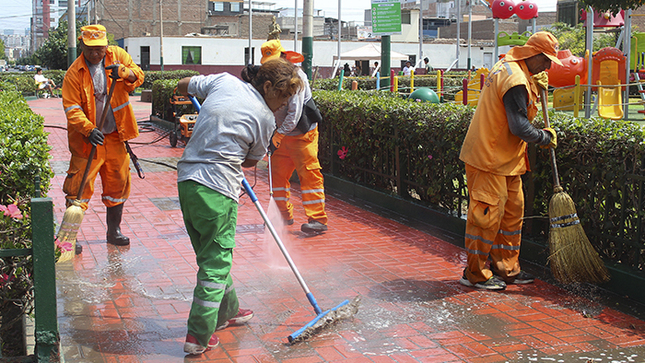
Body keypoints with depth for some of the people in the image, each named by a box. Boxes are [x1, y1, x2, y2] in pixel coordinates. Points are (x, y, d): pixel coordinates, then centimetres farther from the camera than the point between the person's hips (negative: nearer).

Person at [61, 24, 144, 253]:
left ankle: (113, 232, 28)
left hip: (116, 137, 4)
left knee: (118, 183, 12)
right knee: (79, 187, -5)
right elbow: (71, 108, -13)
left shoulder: (118, 55, 2)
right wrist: (88, 129, -29)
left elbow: (138, 76, 1)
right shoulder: (74, 73, -9)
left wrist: (124, 73, -22)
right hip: (87, 139, -4)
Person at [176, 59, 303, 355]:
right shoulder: (265, 119, -6)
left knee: (211, 254, 20)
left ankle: (226, 311, 37)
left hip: (186, 178, 7)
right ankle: (199, 335, 8)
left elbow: (182, 86, 21)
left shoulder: (224, 81, 7)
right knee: (216, 261, 4)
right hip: (217, 189, -7)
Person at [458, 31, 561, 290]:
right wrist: (546, 138, -7)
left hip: (505, 157, 11)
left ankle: (506, 268, 24)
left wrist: (534, 87, 4)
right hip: (489, 157, -11)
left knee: (512, 211, 14)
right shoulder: (515, 80, -20)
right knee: (488, 213, -4)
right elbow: (519, 127, -23)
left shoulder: (508, 67, 12)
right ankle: (475, 273, 6)